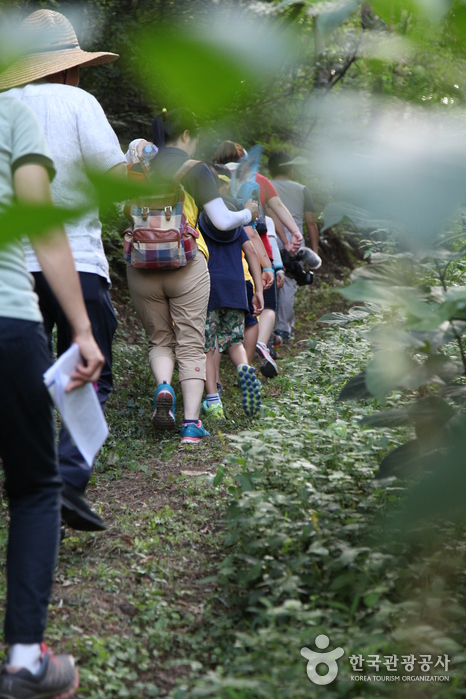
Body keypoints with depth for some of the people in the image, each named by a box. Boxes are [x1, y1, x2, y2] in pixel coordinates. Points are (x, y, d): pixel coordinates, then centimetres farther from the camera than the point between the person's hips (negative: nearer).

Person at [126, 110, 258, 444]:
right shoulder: (195, 168, -2)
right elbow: (223, 221, -4)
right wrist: (248, 213, 16)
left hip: (142, 267, 3)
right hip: (187, 266, -3)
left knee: (159, 340, 17)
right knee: (191, 344, 5)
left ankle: (163, 387, -12)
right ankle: (192, 423, -1)